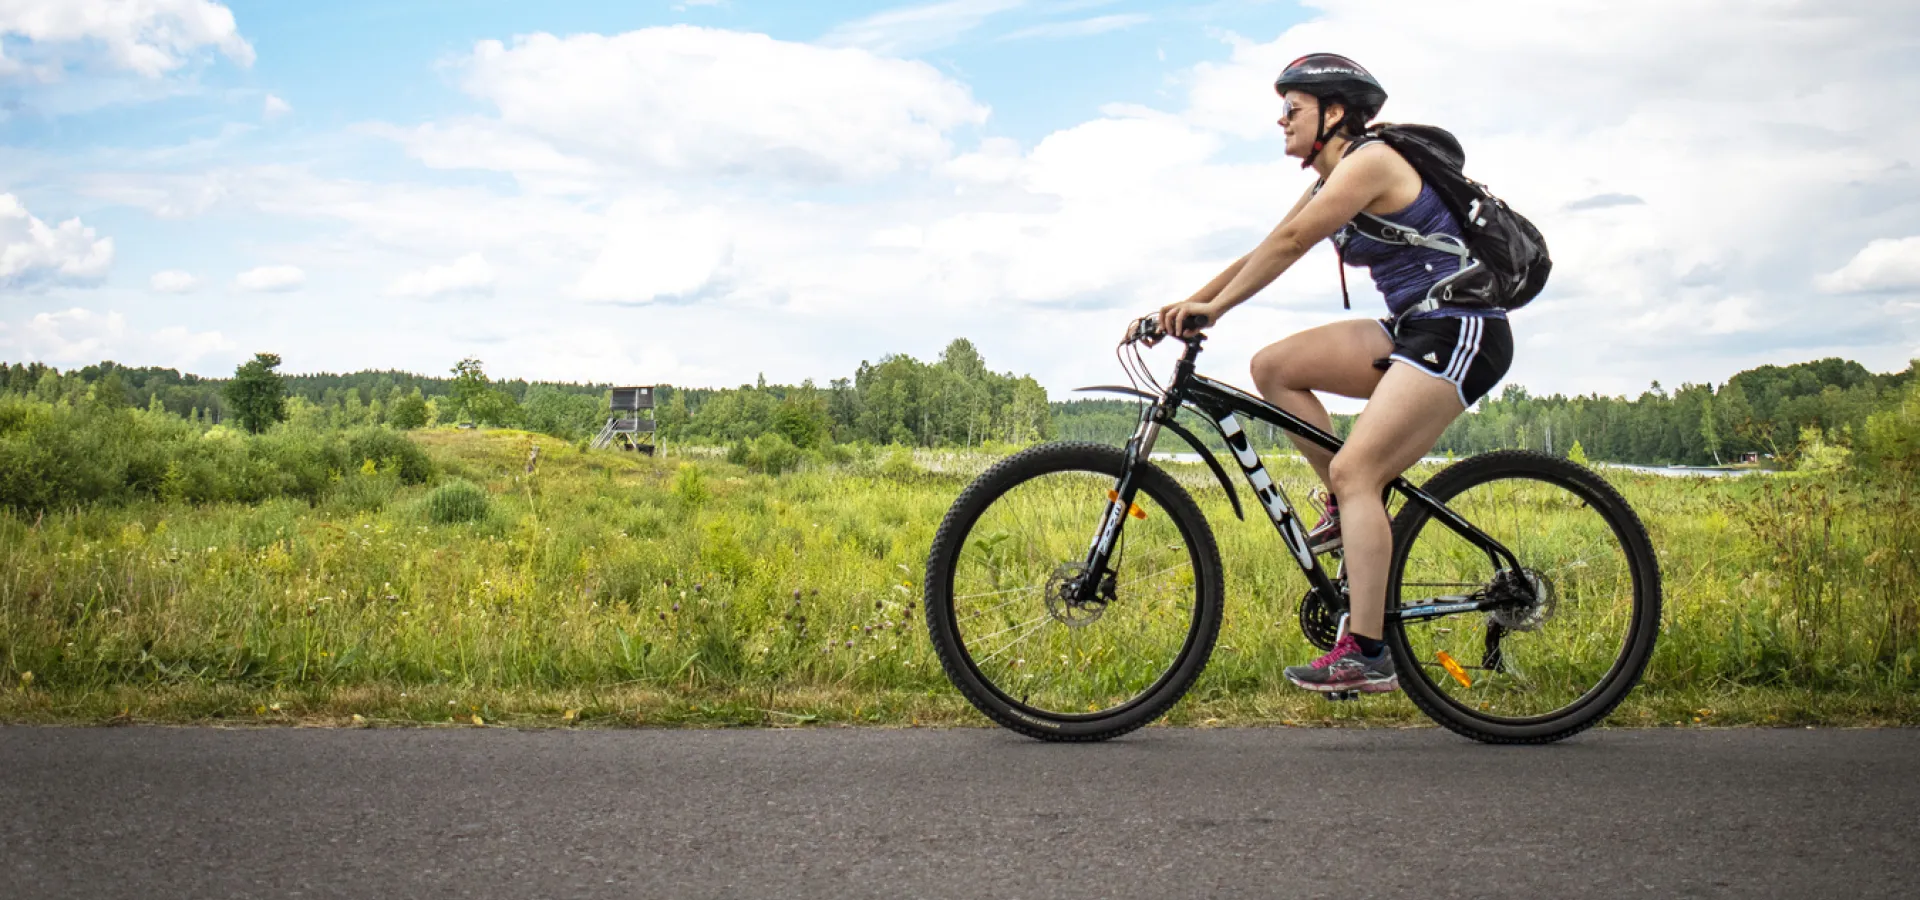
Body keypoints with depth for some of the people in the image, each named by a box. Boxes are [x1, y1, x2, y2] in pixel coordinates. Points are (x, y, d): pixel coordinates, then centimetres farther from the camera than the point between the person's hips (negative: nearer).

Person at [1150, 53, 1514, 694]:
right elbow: (1264, 252, 14)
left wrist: (1213, 309, -16)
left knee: (1354, 471, -19)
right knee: (1273, 367, 2)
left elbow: (1289, 243, -19)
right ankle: (1348, 510, 5)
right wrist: (1184, 306, 6)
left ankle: (1366, 655, -19)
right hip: (1412, 331, 9)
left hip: (1458, 334, -9)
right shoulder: (1331, 183, 16)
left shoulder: (1370, 161, -13)